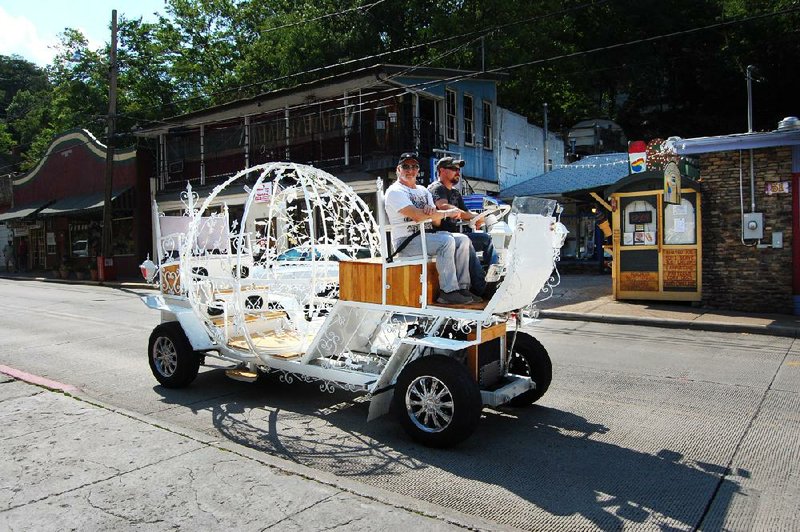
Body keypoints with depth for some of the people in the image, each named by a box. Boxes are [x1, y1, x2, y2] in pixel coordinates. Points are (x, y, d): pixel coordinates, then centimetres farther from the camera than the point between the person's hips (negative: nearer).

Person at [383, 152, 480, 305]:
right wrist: (447, 213, -11)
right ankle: (448, 291, -25)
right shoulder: (395, 192, -6)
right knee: (446, 241, -28)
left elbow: (437, 222, 11)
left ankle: (462, 287, -11)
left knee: (463, 240, -8)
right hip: (406, 240, -8)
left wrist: (433, 212, -15)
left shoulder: (423, 191, 20)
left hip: (427, 235, 8)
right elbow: (417, 216, -21)